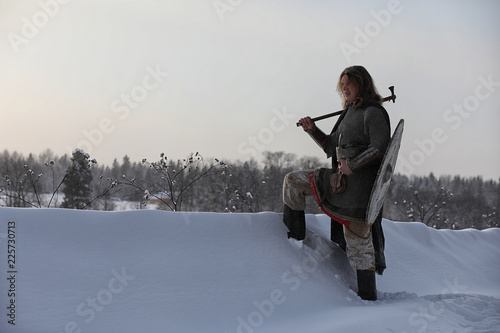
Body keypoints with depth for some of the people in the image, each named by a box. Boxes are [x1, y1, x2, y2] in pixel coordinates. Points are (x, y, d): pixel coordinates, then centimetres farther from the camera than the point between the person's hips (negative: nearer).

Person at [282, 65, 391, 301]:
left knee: (359, 242, -3)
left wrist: (352, 165, -24)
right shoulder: (349, 113, 18)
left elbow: (380, 147, -20)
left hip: (358, 183, -9)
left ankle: (368, 296, 9)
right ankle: (294, 237, 16)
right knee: (293, 181, 10)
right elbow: (332, 147, 23)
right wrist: (313, 130, 10)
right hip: (339, 179, 9)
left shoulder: (373, 112, -9)